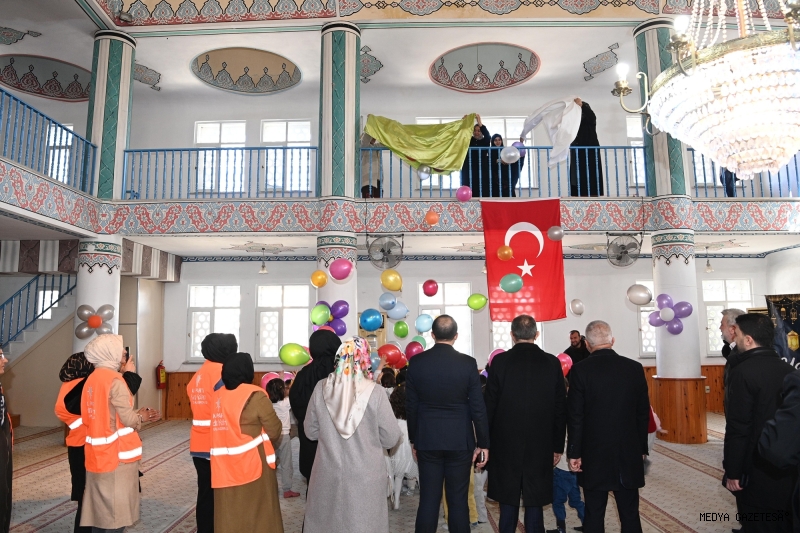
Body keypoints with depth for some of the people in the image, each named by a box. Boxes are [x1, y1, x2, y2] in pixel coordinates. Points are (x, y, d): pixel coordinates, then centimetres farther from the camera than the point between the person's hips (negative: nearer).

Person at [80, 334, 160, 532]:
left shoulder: (92, 379, 8)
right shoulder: (115, 380, -16)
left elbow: (107, 416, 11)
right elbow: (128, 419, -15)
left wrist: (139, 416, 12)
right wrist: (141, 416, 5)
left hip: (98, 454, 8)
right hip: (117, 455, -8)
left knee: (101, 510, 15)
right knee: (115, 513, 2)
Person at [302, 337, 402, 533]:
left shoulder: (321, 388, -8)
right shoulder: (375, 393, -16)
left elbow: (311, 432, 3)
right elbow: (391, 439, -8)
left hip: (328, 473, 3)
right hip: (364, 476, -2)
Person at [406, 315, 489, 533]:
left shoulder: (416, 362, -4)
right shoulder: (468, 363, -9)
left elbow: (411, 406, 2)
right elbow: (478, 407, -6)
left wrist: (413, 439, 13)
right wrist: (483, 443, 3)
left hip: (427, 441, 1)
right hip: (459, 441, -1)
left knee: (428, 499, 8)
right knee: (458, 500, 9)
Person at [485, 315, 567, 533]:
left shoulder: (500, 361, -7)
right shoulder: (552, 362, -2)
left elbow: (490, 405, -5)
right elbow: (560, 407, 1)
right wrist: (558, 446, 9)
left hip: (505, 443, -1)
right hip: (540, 444, 1)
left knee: (508, 501, 9)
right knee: (535, 503, 9)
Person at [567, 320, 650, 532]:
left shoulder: (580, 371, -11)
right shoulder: (635, 368, -2)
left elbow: (575, 417, -9)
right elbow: (643, 413, 5)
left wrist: (574, 453, -2)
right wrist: (642, 448, 15)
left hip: (594, 454, -2)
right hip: (629, 453, 3)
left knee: (594, 515, 7)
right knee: (630, 514, 12)